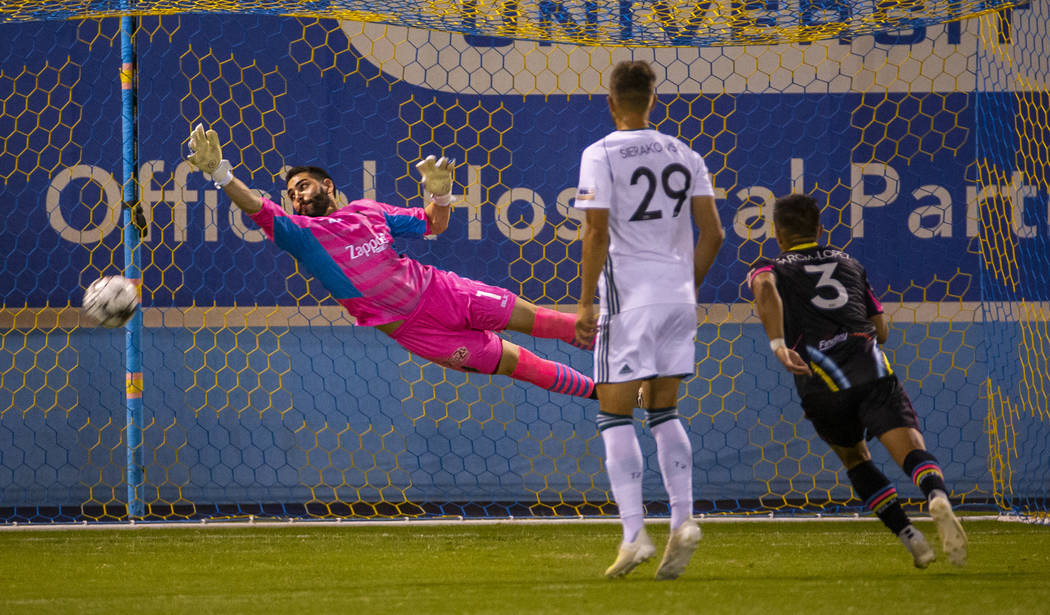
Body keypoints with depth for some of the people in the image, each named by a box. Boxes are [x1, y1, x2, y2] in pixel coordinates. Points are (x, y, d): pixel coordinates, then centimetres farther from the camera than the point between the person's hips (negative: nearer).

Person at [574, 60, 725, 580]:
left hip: (628, 297, -5)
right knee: (663, 411, 15)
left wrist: (586, 302, -7)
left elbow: (596, 233, -12)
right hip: (678, 293, 5)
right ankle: (683, 518, 0)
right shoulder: (685, 156, 10)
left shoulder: (601, 155, -5)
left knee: (615, 415, -1)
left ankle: (634, 533, -11)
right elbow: (712, 233, 8)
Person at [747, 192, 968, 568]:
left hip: (821, 380, -1)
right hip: (872, 368, 1)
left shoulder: (770, 268, 21)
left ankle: (909, 537, 13)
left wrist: (778, 344, -18)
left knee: (854, 458, 25)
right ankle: (937, 496, -49)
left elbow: (765, 290, -7)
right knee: (910, 449, -15)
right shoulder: (849, 263, 31)